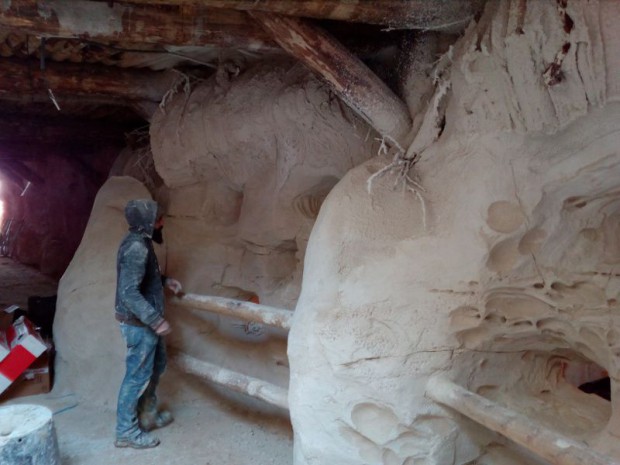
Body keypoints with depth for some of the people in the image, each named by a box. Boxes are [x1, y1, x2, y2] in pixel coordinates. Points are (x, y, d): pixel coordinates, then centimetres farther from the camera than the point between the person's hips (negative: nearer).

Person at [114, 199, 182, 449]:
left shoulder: (140, 242, 8)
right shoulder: (136, 248, -25)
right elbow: (129, 292, -30)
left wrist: (165, 280, 13)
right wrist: (156, 320, -29)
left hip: (145, 322, 10)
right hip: (139, 324, -10)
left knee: (156, 365, 22)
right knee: (138, 375, 2)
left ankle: (147, 415, 38)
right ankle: (126, 431, 17)